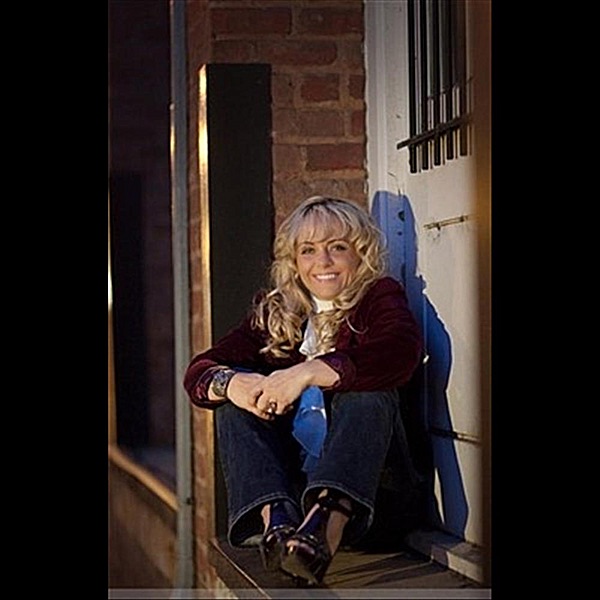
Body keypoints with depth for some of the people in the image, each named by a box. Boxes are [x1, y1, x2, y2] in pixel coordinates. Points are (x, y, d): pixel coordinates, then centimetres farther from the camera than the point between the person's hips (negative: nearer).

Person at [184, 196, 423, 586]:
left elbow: (401, 352, -22)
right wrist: (229, 383, -23)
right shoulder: (273, 312, 13)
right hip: (285, 473, 4)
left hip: (361, 476, -4)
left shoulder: (379, 297, 3)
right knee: (237, 393, -12)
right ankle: (276, 519, -38)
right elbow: (199, 371, 2)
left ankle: (327, 524, -55)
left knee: (367, 391, -26)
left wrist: (309, 372, -31)